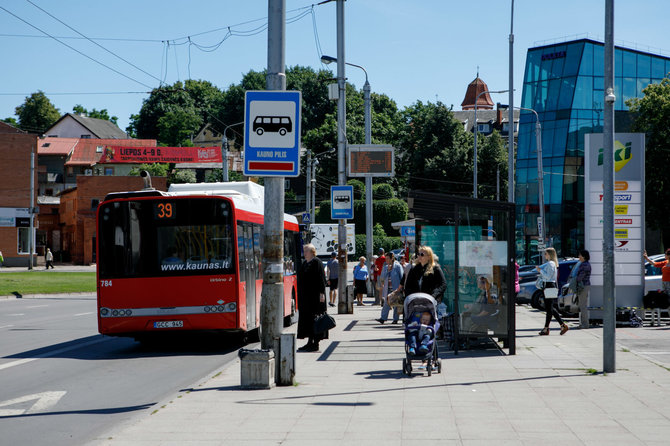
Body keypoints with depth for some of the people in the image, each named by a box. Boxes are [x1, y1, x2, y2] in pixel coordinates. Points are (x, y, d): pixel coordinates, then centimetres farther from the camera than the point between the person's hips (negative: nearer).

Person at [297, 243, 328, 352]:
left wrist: (321, 293, -22)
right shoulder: (305, 263, 15)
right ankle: (310, 342, 15)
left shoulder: (316, 262, -10)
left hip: (314, 296, -9)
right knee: (307, 318, 9)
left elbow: (321, 278, -15)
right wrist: (300, 295, 19)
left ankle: (315, 344, -3)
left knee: (314, 318, -6)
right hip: (305, 296, 9)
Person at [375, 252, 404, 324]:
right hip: (388, 288, 4)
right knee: (386, 303, -2)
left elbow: (401, 277, -3)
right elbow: (382, 277, 3)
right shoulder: (385, 267, 10)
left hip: (396, 288, -4)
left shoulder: (397, 266, -5)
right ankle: (383, 318, -7)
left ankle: (395, 319, 9)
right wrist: (388, 270, -10)